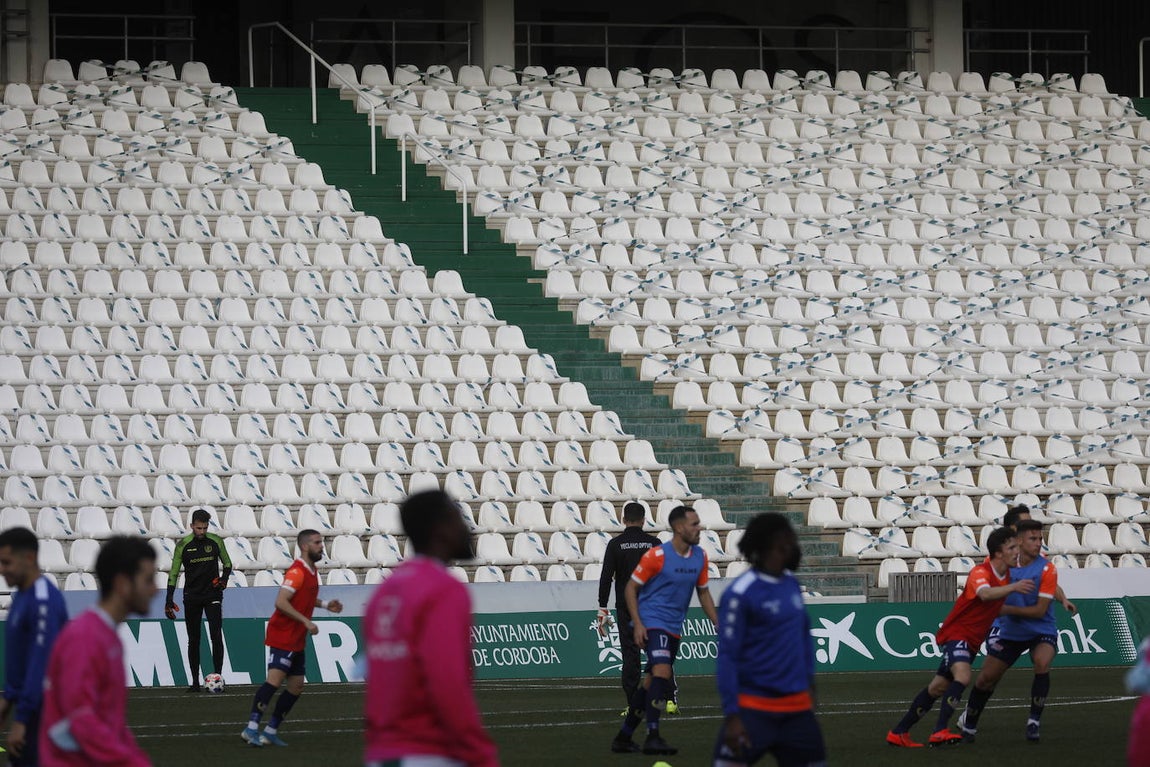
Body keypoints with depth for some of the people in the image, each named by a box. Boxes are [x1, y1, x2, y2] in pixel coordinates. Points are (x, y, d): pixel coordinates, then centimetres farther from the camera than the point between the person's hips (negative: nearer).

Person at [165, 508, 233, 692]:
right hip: (191, 597, 0)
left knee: (216, 636, -12)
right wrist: (169, 600, -6)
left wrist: (224, 579, -7)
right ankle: (195, 681, 9)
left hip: (212, 595, 0)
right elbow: (174, 573, -1)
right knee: (193, 640, 4)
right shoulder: (183, 545, -4)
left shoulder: (216, 541, -1)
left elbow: (227, 564, 14)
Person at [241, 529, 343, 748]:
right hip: (283, 637, -10)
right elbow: (281, 602, -23)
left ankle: (270, 732, 13)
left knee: (296, 688, 8)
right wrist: (306, 622, -24)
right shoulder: (297, 572, -15)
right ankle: (251, 728, -22)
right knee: (275, 679, -20)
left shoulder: (311, 571, 15)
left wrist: (325, 605, 19)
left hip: (296, 641, 10)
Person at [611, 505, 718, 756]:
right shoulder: (656, 556, -14)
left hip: (674, 629, 7)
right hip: (652, 622, -7)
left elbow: (703, 592, 17)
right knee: (662, 671, -25)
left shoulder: (700, 557, 5)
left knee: (651, 683, 12)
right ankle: (652, 737, -28)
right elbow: (631, 588, -8)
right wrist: (638, 625, -16)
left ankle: (623, 737, 23)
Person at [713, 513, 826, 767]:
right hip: (753, 708, -7)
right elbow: (727, 657, -15)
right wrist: (732, 714, -18)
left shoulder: (791, 584, 7)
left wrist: (808, 681, 18)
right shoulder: (740, 593, -15)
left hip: (796, 707, 7)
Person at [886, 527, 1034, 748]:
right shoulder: (980, 573, -23)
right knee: (962, 676, -32)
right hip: (956, 633, -8)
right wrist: (1013, 587, -57)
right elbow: (985, 594, -44)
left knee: (938, 687, 10)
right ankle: (940, 731, -34)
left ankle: (898, 733, 18)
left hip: (971, 641, 8)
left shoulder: (1006, 573, 3)